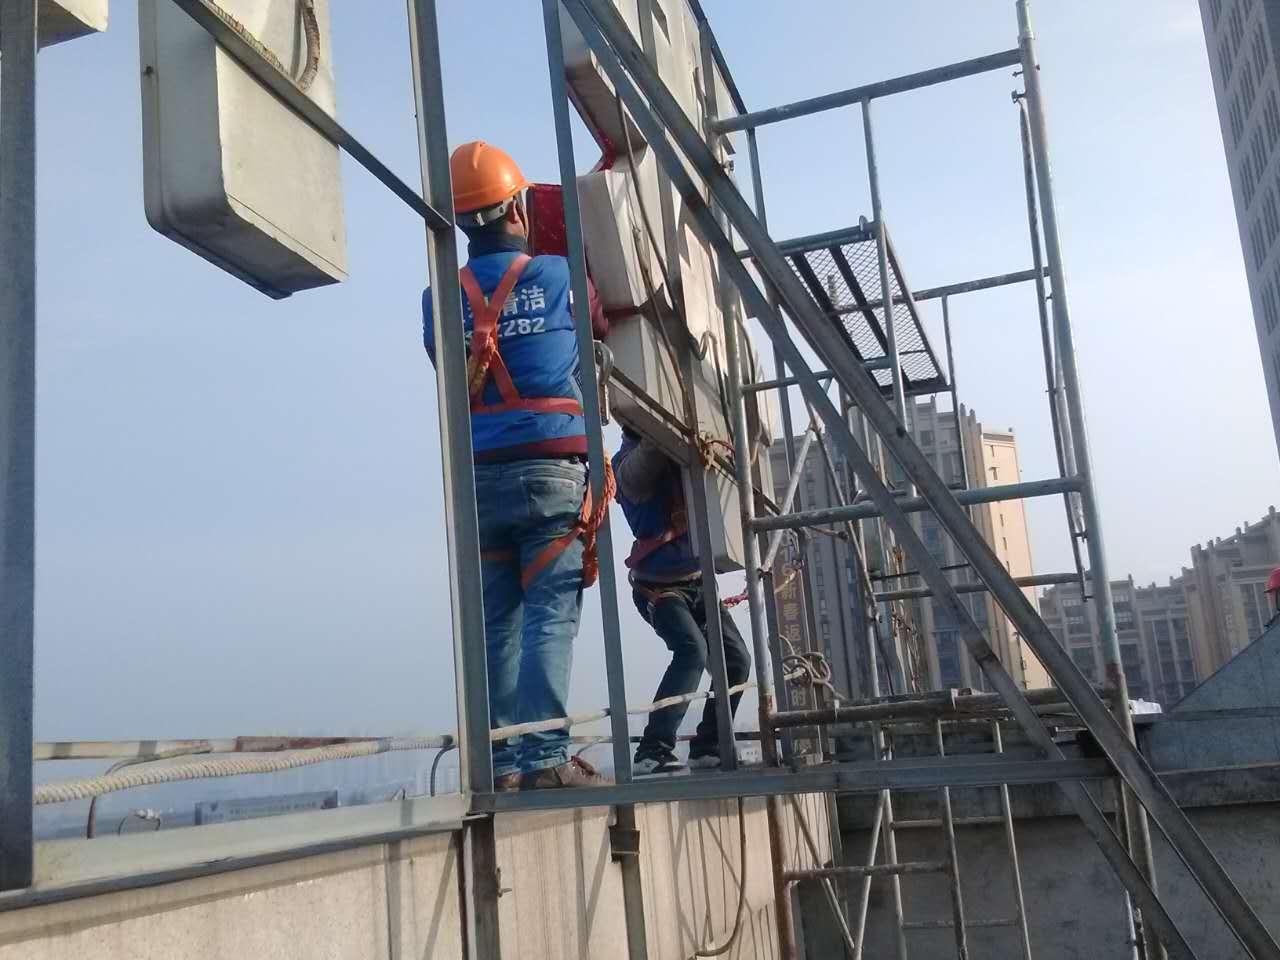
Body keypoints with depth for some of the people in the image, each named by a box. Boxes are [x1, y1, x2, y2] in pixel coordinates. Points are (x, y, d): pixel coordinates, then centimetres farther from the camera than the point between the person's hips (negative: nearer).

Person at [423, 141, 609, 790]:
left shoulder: (440, 299, 9)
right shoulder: (559, 276, 3)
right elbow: (605, 321, 22)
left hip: (479, 478, 3)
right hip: (552, 471, -3)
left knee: (496, 624, 7)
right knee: (550, 617, -5)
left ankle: (499, 762, 6)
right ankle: (544, 757, -9)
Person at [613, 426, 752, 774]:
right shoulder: (631, 461, -16)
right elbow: (650, 451, -37)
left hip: (698, 582, 7)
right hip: (658, 587, -7)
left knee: (737, 658, 2)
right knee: (692, 650, -28)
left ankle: (707, 749, 16)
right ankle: (653, 753, -29)